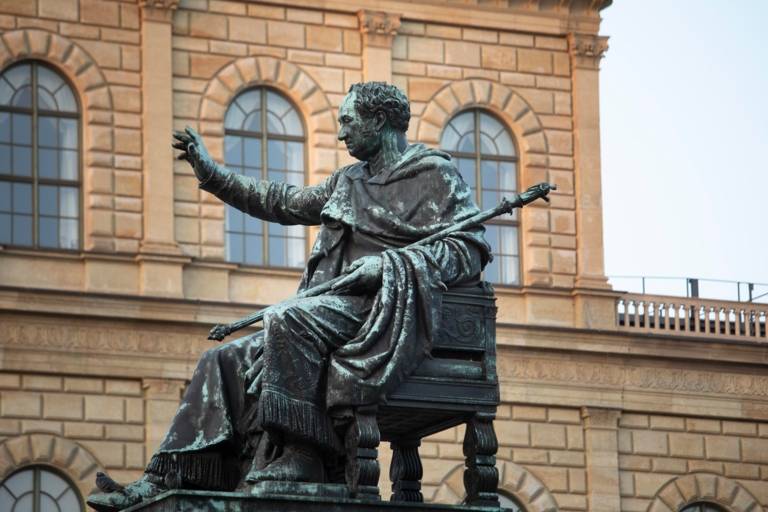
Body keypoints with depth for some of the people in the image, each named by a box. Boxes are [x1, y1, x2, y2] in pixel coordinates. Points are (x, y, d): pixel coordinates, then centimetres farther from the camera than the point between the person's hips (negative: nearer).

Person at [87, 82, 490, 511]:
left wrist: (388, 262, -18)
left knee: (286, 320, -34)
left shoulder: (436, 174, 2)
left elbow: (471, 250, -8)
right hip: (333, 309, 9)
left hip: (387, 312, -9)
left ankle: (294, 460, -40)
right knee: (225, 363, -4)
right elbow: (285, 204, 36)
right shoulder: (349, 182, 26)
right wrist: (212, 174, 36)